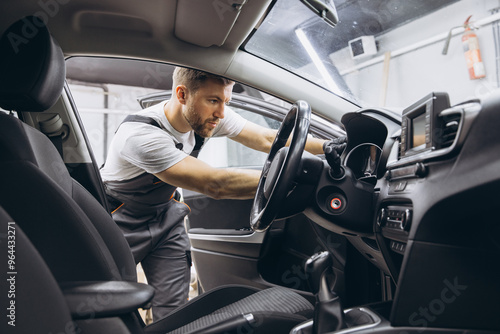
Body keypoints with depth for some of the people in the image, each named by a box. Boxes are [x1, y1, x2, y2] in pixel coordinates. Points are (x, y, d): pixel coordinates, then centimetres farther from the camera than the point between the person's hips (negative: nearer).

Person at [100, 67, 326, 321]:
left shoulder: (209, 115, -17)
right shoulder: (141, 135, -37)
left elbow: (267, 139, -13)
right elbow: (216, 184, -43)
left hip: (164, 217, 5)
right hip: (121, 223, -4)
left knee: (173, 310, 0)